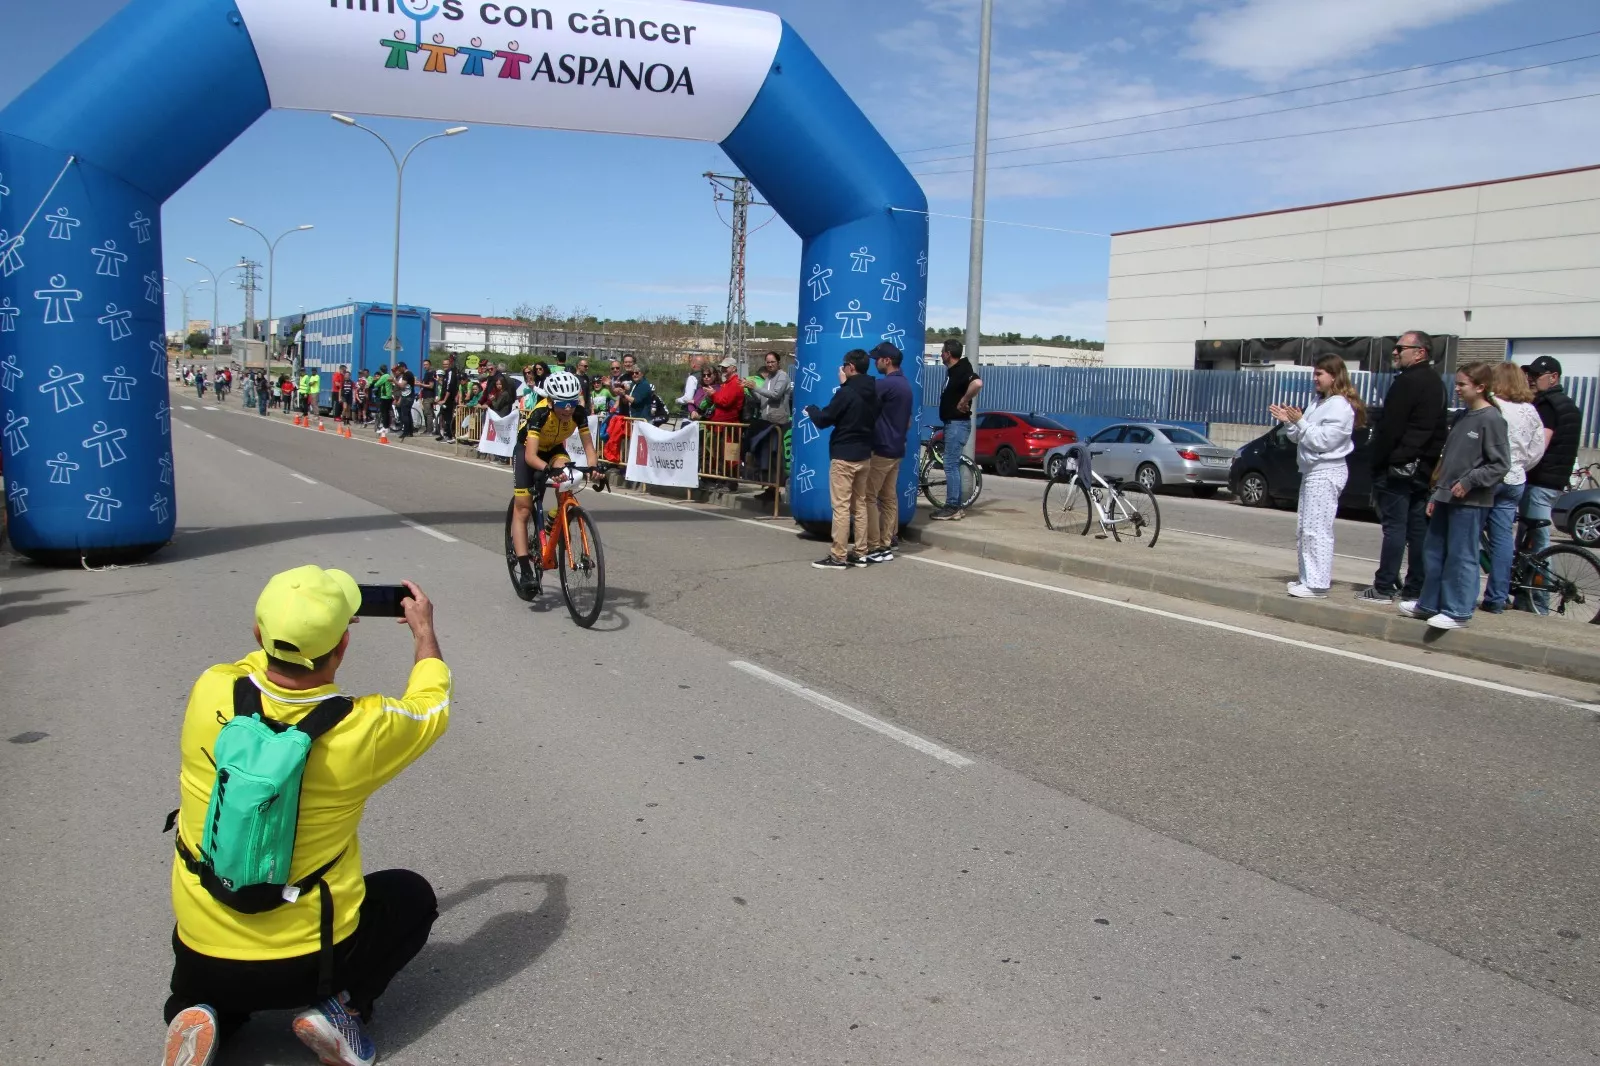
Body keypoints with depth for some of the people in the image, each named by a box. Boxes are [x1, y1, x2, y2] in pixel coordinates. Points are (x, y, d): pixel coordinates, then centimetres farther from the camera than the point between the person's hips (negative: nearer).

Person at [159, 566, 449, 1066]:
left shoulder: (210, 694, -16)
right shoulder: (361, 729, -22)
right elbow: (431, 705, 2)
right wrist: (424, 630, 18)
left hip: (201, 954, 3)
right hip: (311, 957, -3)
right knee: (413, 895, 25)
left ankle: (203, 1014, 3)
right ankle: (339, 1005, 3)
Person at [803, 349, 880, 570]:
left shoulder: (846, 393, -16)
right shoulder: (872, 393, 7)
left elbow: (823, 420, -14)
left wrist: (811, 410, 8)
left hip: (843, 456, -8)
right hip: (864, 455, 8)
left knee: (841, 506, -6)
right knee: (860, 505, 12)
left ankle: (838, 556, -5)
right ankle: (860, 553, 15)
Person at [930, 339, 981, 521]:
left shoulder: (962, 370, -17)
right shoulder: (952, 370, 13)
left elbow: (977, 383, -36)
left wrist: (964, 402, -25)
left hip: (958, 424, -10)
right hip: (952, 423, 10)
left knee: (951, 465, -8)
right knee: (953, 465, 12)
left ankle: (952, 508, -5)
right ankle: (957, 506, 17)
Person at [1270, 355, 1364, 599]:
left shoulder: (1340, 406, -12)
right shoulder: (1319, 403, 16)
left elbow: (1323, 440, -19)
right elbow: (1300, 438, 16)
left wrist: (1300, 422, -18)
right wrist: (1289, 422, 1)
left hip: (1326, 473, -10)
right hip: (1312, 471, 10)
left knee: (1316, 529, -13)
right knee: (1303, 530, 13)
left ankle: (1317, 584, -12)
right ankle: (1307, 578, 20)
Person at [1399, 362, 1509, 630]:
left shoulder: (1491, 419, -11)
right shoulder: (1463, 416, 14)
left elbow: (1500, 464, -13)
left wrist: (1469, 481, -17)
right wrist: (1436, 493, 16)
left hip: (1470, 502, -8)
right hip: (1447, 497, 8)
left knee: (1461, 557, -2)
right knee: (1433, 552, 13)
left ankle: (1458, 612, 5)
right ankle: (1429, 604, 23)